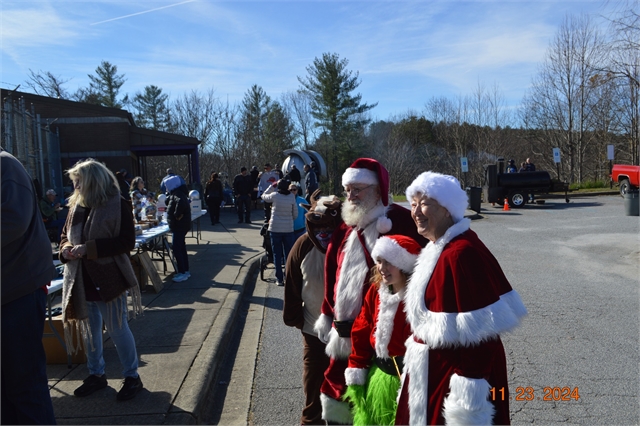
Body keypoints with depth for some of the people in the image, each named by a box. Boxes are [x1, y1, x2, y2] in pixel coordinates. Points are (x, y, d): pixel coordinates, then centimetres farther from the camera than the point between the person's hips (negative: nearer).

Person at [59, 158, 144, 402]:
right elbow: (65, 235, 18)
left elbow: (127, 242, -17)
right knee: (89, 329, 16)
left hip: (108, 279, -6)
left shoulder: (118, 205, -11)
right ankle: (96, 374, 33)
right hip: (81, 280, 6)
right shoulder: (76, 205, 8)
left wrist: (88, 248, -23)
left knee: (117, 329, 2)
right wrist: (65, 249, -6)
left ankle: (132, 377, 17)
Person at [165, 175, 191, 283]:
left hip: (179, 226, -11)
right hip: (180, 226, 11)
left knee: (176, 249, -8)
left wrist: (177, 215, -28)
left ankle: (182, 273, -4)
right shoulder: (176, 193, 15)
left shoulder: (177, 194, -17)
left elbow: (181, 202, -39)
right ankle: (186, 271, 23)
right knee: (181, 249, 16)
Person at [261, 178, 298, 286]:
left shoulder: (275, 195, -7)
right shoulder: (292, 196, -1)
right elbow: (295, 214, 5)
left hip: (275, 228, -1)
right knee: (288, 254, 10)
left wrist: (272, 186, 17)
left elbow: (264, 196, 14)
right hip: (289, 229, 2)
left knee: (277, 254, 6)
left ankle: (279, 279, 7)